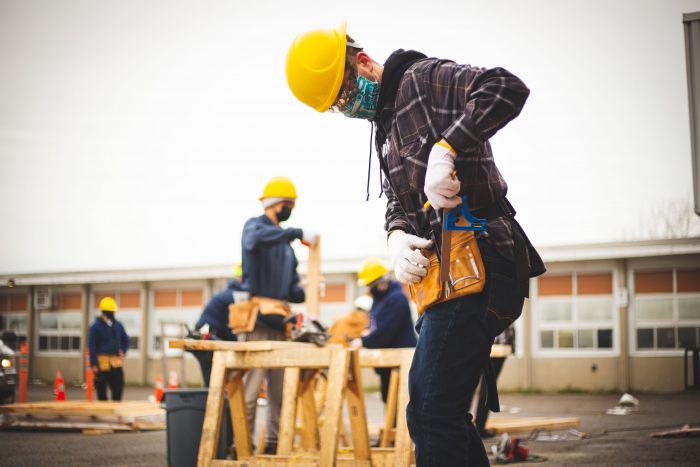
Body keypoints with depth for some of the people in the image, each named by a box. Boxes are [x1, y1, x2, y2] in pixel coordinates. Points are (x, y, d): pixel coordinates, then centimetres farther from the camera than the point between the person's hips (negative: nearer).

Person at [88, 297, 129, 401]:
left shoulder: (118, 325, 12)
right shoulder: (95, 326, -3)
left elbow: (125, 340, 23)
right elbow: (92, 346, -7)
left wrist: (123, 351, 3)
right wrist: (93, 364, -12)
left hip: (116, 363, 4)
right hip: (101, 363, -4)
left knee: (118, 387, 1)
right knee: (101, 389, 3)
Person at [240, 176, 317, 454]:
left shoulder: (285, 241, 23)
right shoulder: (255, 226, 2)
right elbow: (256, 240, -26)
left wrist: (308, 293, -2)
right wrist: (298, 233, -26)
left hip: (280, 322, 7)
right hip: (257, 318, -7)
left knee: (280, 388, 6)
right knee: (251, 386, -10)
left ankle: (274, 442, 11)